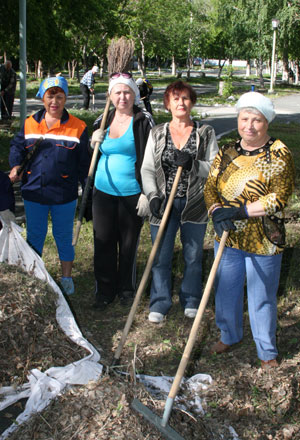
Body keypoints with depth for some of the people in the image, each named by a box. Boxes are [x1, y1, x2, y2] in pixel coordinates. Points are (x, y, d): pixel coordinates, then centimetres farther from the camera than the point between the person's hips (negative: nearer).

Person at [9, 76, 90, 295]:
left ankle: (67, 277, 31)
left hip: (64, 195, -2)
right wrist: (16, 166, -5)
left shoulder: (77, 127, -5)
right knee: (34, 236, 16)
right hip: (33, 193, 3)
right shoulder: (30, 123, 2)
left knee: (63, 237, 12)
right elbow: (17, 146, 13)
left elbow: (84, 162, -1)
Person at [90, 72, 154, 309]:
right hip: (103, 191, 4)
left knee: (128, 243, 7)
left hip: (131, 193, -4)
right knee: (103, 241, 7)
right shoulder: (103, 120, 9)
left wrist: (147, 192, -13)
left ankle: (126, 289, 25)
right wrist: (93, 142, -3)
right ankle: (105, 290, 22)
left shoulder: (143, 121, -5)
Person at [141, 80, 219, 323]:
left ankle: (191, 300, 31)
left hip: (194, 204, 0)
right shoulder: (157, 133, 5)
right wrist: (153, 196, -10)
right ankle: (160, 302, 22)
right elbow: (147, 169, 3)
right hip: (163, 203, 1)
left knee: (193, 255, 11)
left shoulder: (206, 133, 1)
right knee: (161, 256, 5)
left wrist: (192, 164, -20)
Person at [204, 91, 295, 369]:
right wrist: (216, 212, -17)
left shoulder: (279, 154, -11)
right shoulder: (227, 153, 4)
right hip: (228, 238, 5)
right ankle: (229, 336, 44)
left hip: (264, 241, -4)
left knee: (262, 298, 10)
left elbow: (278, 199, -18)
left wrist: (238, 211, -24)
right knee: (226, 290, 19)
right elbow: (210, 187, 3)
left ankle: (267, 351, 31)